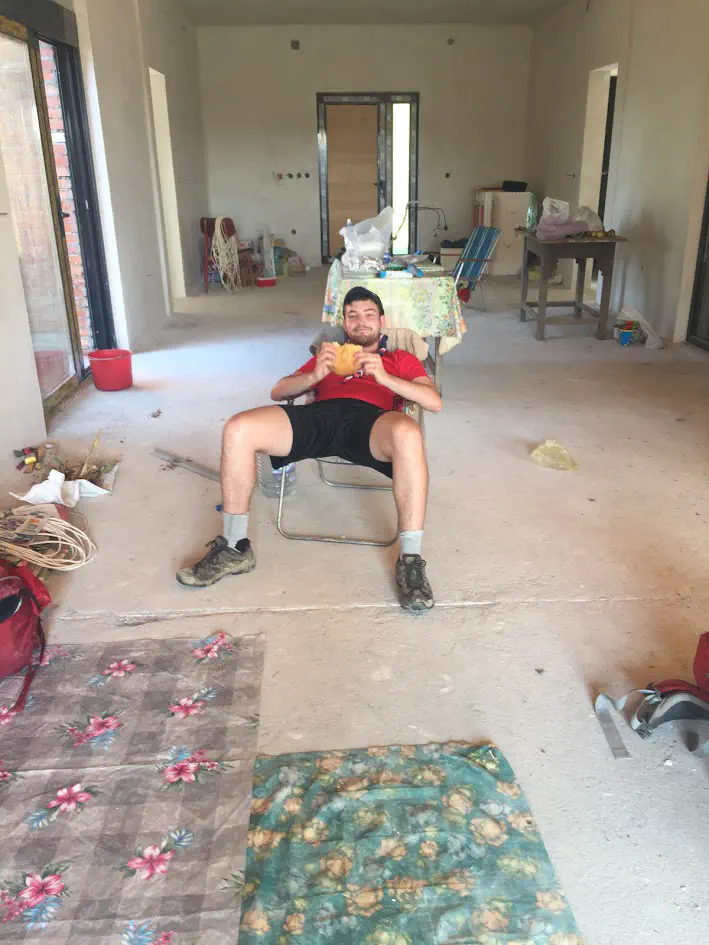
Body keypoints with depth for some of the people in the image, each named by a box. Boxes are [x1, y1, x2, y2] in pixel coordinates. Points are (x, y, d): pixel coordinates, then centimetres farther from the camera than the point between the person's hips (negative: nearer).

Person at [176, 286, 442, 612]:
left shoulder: (401, 360, 31)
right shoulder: (329, 354, 37)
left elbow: (434, 402, 13)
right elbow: (278, 391, 26)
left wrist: (383, 376, -2)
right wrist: (314, 375, 5)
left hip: (369, 419, -2)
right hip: (320, 414, 3)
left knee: (407, 433, -41)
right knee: (237, 430, -24)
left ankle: (410, 559, -33)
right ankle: (235, 547, -12)